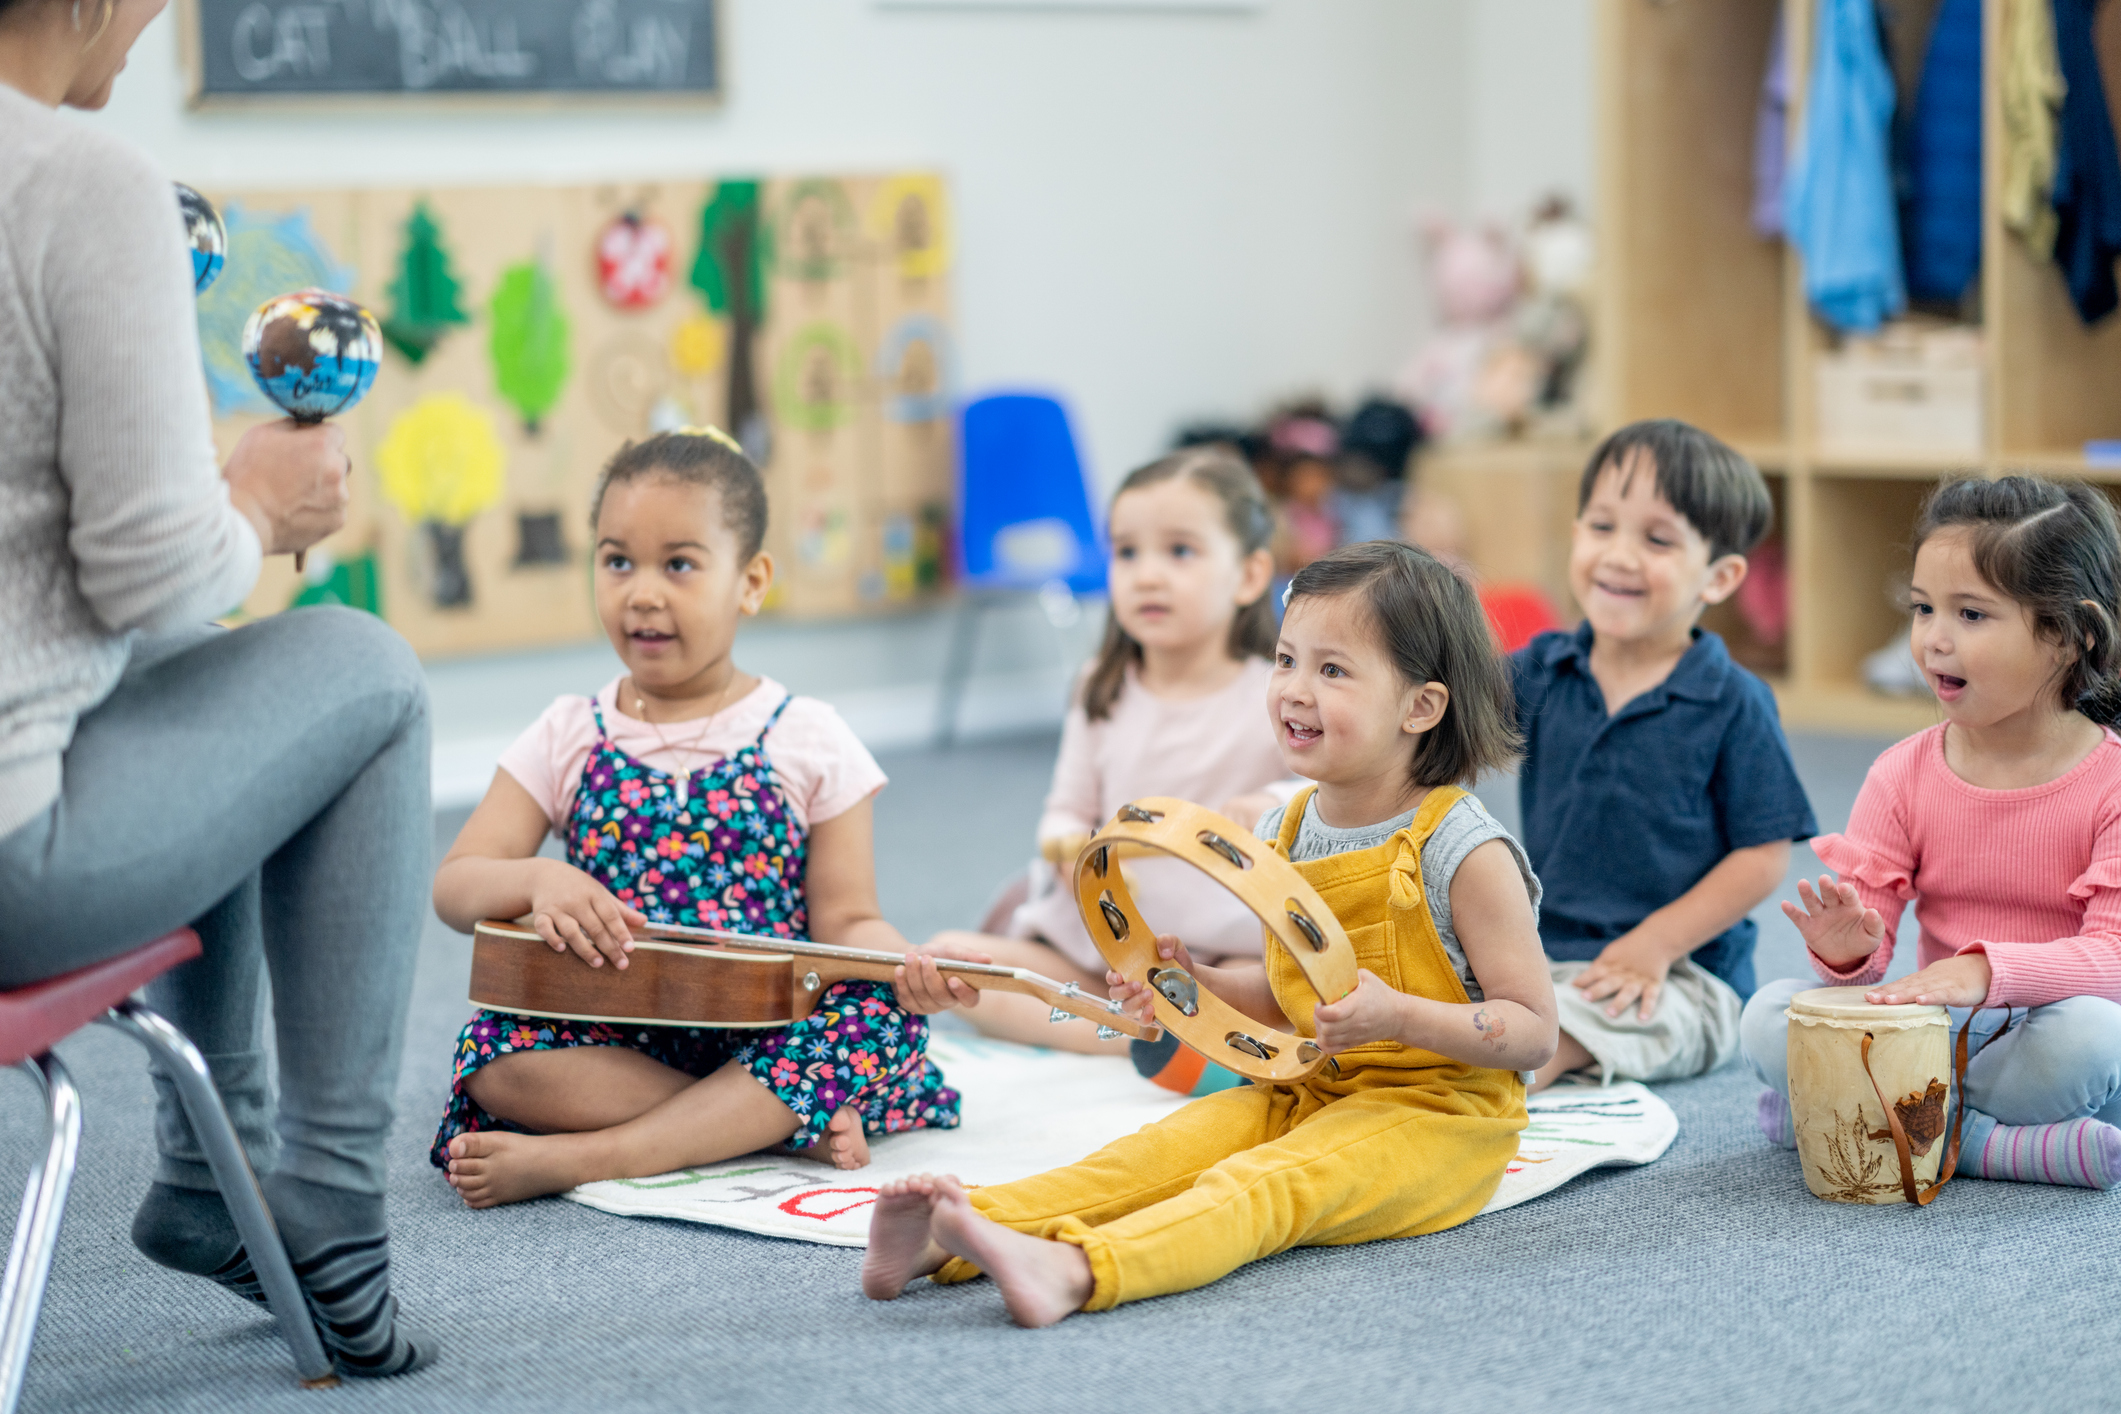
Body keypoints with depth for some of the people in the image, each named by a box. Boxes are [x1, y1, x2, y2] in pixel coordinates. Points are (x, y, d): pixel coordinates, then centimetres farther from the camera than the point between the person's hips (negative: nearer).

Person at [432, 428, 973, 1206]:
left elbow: (844, 921, 2)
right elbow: (454, 888, 1)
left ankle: (583, 1157, -33)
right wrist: (537, 881, -22)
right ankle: (788, 1122, -25)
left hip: (771, 1033, 0)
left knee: (882, 1020, -30)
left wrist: (906, 966, -22)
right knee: (495, 1053, -27)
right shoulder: (566, 739, 6)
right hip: (613, 1037, 1)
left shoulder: (808, 742, 3)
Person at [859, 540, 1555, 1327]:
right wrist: (1197, 984, 2)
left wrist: (1398, 1016, -28)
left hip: (1436, 1118, -7)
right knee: (1161, 1150, -15)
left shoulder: (1465, 854, -14)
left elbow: (1533, 1032, -14)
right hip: (1310, 1095, 7)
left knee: (1266, 1184, -31)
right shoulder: (1285, 835, 7)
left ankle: (1072, 1270, -57)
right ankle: (948, 1239, -34)